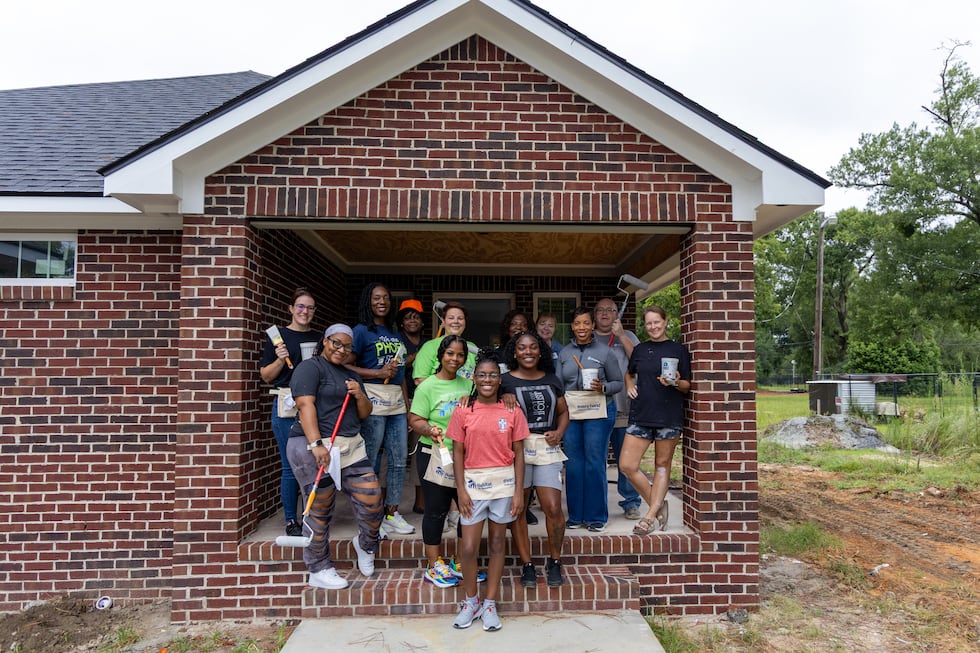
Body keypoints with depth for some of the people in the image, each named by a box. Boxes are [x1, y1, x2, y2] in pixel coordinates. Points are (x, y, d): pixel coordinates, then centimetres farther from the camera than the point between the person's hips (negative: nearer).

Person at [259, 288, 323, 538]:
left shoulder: (319, 338, 14)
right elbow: (266, 376, 4)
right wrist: (280, 360, -12)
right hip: (287, 406, -3)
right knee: (290, 466, 1)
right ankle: (291, 520, 14)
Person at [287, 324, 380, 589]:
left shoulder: (352, 376, 22)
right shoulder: (310, 367, -2)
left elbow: (365, 414, 20)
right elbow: (305, 405, -14)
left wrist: (359, 395, -2)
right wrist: (316, 444, -24)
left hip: (351, 447, 7)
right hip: (315, 448, -7)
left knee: (372, 500, 1)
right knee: (319, 511, 2)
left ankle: (365, 545, 29)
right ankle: (319, 570, 19)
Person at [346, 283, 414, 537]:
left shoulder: (395, 334, 18)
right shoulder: (361, 331, -2)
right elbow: (346, 366, -10)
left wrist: (407, 404, 19)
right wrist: (379, 373, -16)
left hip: (396, 401, 7)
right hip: (372, 400, -7)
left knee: (399, 460, 10)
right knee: (370, 462, 0)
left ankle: (392, 513, 22)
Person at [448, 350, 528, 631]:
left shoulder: (512, 412, -1)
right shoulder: (463, 412, -1)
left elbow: (518, 454, 1)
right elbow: (458, 453, 1)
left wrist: (519, 491, -3)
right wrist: (461, 489, -6)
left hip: (504, 483, 1)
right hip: (473, 483, 0)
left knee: (497, 544, 11)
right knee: (468, 548, 1)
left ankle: (490, 604, 25)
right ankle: (471, 601, 25)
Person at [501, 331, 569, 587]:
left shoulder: (552, 380, 13)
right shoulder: (505, 381, 1)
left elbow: (563, 411, 19)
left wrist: (559, 432, 3)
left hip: (547, 448, 2)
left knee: (553, 508, -4)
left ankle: (554, 561, 18)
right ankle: (526, 564, 19)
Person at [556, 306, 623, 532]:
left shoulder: (604, 351, 0)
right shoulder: (564, 352, 11)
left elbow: (618, 382, 3)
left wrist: (603, 388, -16)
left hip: (598, 411, -3)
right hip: (570, 412, 3)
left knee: (595, 462, -1)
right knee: (573, 462, 6)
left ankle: (596, 516, 13)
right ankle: (576, 515, 18)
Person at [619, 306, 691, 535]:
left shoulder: (679, 350, 2)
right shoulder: (640, 349, 12)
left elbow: (687, 386, 4)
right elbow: (629, 373, 29)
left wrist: (676, 383, -18)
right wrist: (630, 385, 8)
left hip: (669, 415, -3)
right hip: (641, 415, 3)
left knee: (662, 465, 5)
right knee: (627, 465, -5)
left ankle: (651, 516, 15)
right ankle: (658, 505, 13)